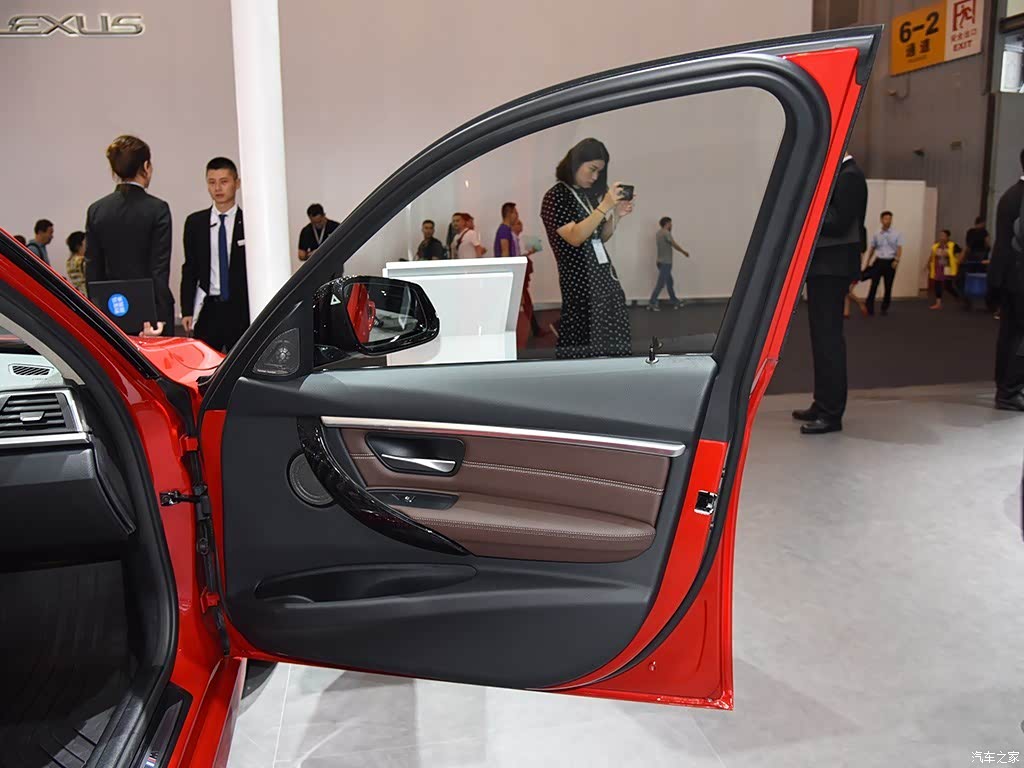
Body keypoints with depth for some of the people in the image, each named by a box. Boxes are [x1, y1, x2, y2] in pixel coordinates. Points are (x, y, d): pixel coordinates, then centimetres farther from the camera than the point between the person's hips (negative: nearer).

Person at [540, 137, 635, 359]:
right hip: (579, 280, -7)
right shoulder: (556, 196, -6)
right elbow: (575, 237, -17)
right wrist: (604, 206, -20)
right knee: (586, 348, -5)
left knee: (614, 345, 1)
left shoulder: (590, 194, 14)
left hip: (605, 276, 7)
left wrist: (616, 215, 2)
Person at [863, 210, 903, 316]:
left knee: (888, 286, 5)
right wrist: (867, 263, 13)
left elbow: (899, 249, -6)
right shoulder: (876, 235, 8)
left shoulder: (896, 234, 1)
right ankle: (869, 308, -5)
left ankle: (885, 308, 15)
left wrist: (896, 260, -21)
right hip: (878, 261, 1)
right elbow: (872, 249, 15)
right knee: (874, 285, -7)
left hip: (890, 262, -1)